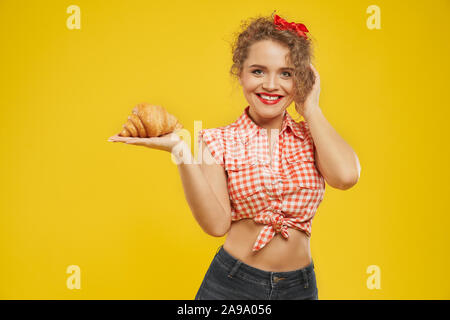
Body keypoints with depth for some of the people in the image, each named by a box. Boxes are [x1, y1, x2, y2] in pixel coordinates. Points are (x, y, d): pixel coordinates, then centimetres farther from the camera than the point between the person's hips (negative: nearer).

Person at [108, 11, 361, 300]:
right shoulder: (218, 141, -7)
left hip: (300, 286, 2)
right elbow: (217, 224, -16)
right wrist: (181, 150, -25)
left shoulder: (312, 138, -1)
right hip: (232, 284, -2)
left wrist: (310, 107, -10)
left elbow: (345, 175, -21)